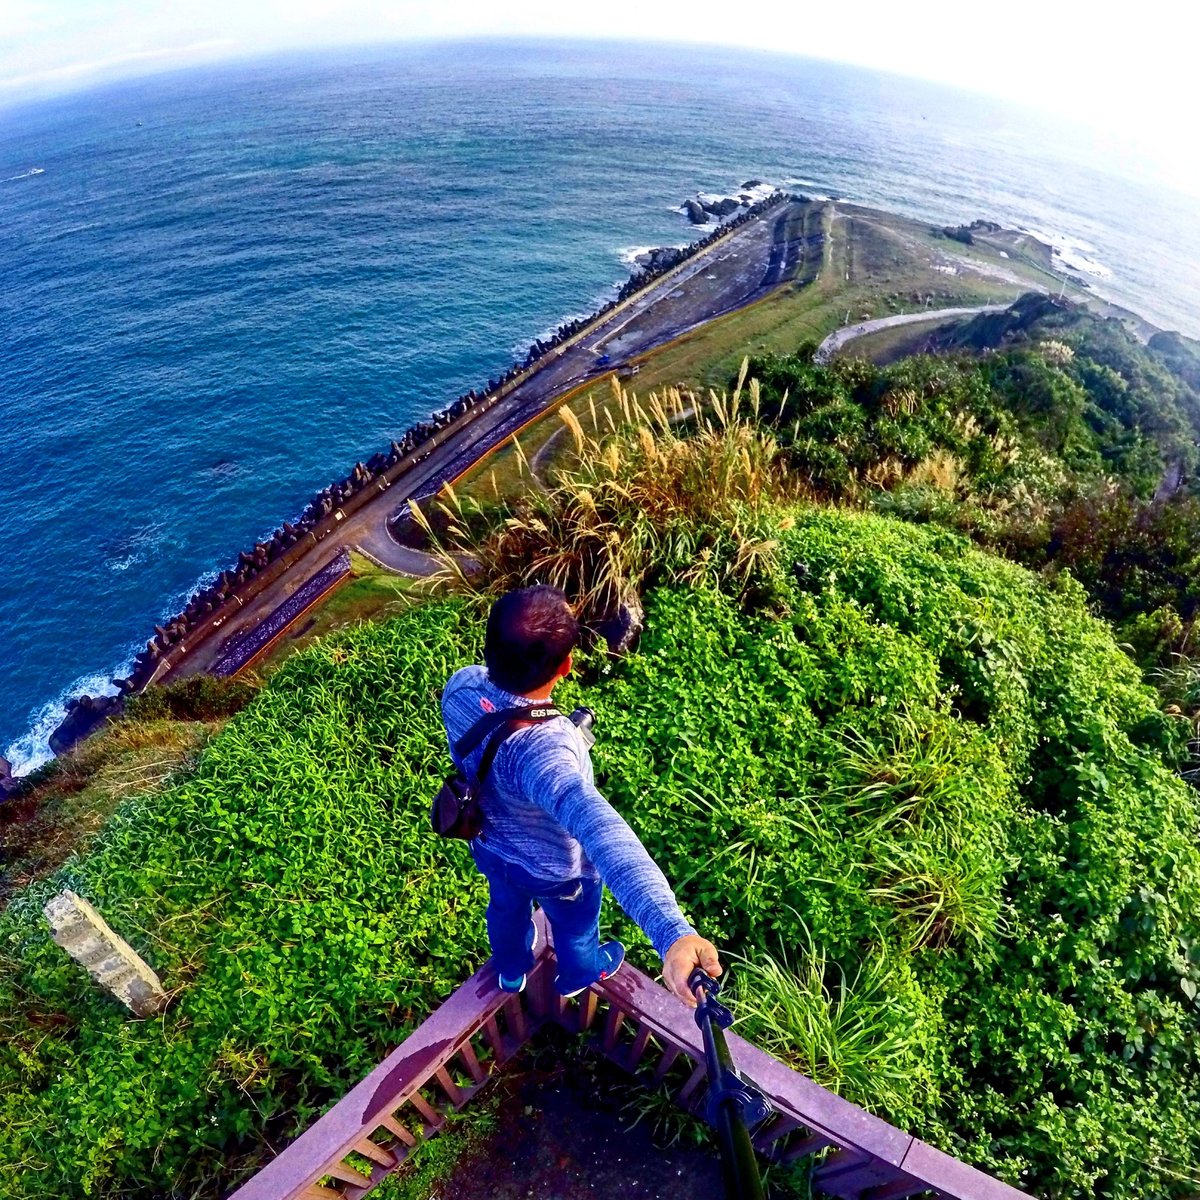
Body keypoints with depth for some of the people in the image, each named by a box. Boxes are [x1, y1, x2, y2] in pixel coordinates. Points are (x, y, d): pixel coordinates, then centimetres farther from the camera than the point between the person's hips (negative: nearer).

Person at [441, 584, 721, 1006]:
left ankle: (511, 969, 69)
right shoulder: (542, 751, -50)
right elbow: (602, 835, -66)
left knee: (506, 907, 37)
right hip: (556, 869, -5)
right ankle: (578, 974, 65)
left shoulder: (460, 686, -28)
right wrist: (673, 933, -76)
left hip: (488, 844, 5)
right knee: (574, 925, 32)